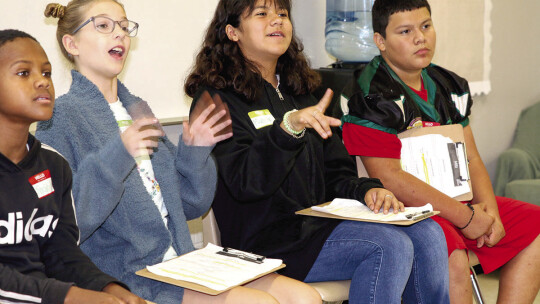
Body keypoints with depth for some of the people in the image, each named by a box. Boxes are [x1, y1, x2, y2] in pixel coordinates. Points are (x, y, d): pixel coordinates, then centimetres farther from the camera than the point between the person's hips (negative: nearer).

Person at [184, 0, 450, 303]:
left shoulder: (296, 91, 20)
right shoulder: (217, 98, -4)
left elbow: (335, 170, 18)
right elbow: (244, 182, -20)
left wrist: (366, 190, -4)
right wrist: (288, 128, -34)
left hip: (318, 220, 8)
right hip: (266, 240, -7)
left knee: (426, 233, -12)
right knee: (389, 246, -24)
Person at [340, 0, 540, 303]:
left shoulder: (450, 86, 12)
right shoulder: (372, 95, -14)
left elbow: (471, 159, 12)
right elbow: (390, 178, -22)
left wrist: (489, 212, -7)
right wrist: (465, 216, -19)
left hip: (458, 201, 9)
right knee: (453, 260, -34)